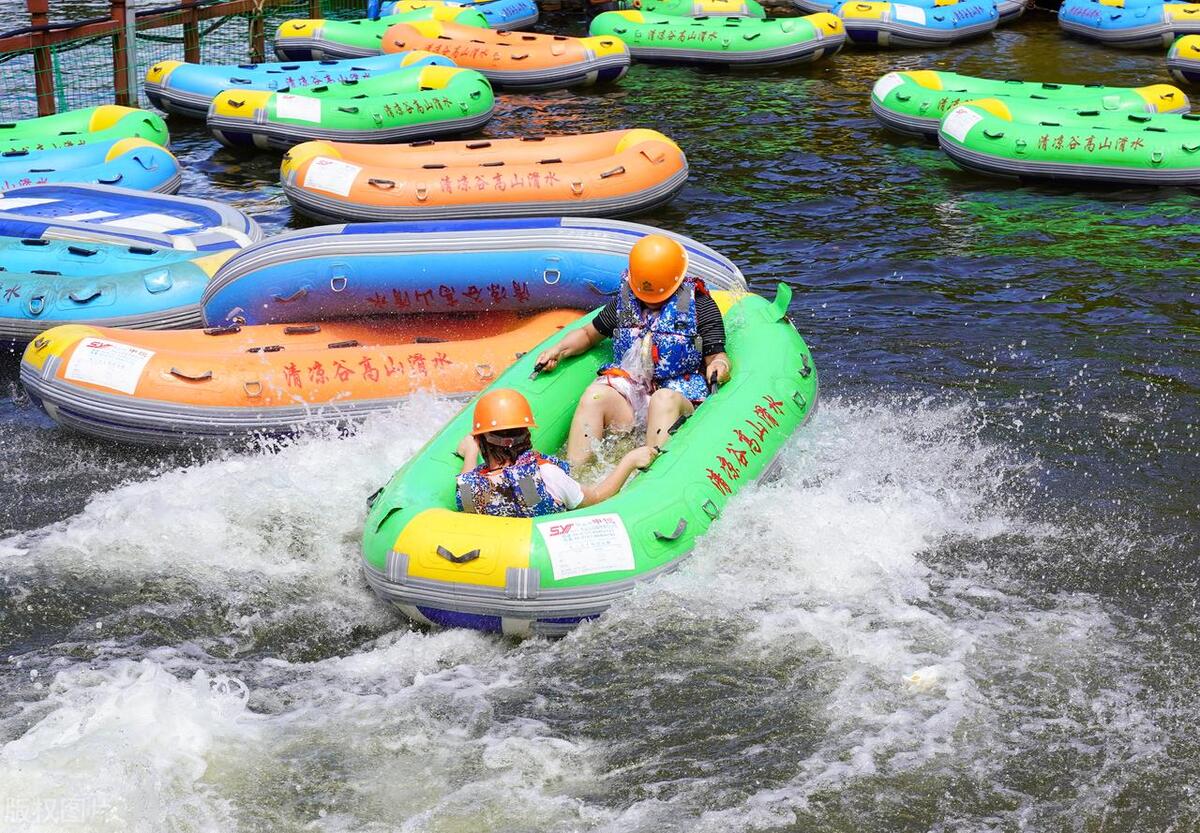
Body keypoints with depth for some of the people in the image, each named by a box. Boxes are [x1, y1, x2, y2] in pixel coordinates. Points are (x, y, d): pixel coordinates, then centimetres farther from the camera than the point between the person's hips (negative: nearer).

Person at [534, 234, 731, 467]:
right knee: (594, 396, -30)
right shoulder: (625, 301, 14)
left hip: (679, 390, -3)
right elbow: (588, 333, 27)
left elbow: (716, 355, 2)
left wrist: (719, 365, -23)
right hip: (627, 387, 3)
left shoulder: (700, 305, 4)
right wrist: (559, 350, 8)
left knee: (664, 400, -39)